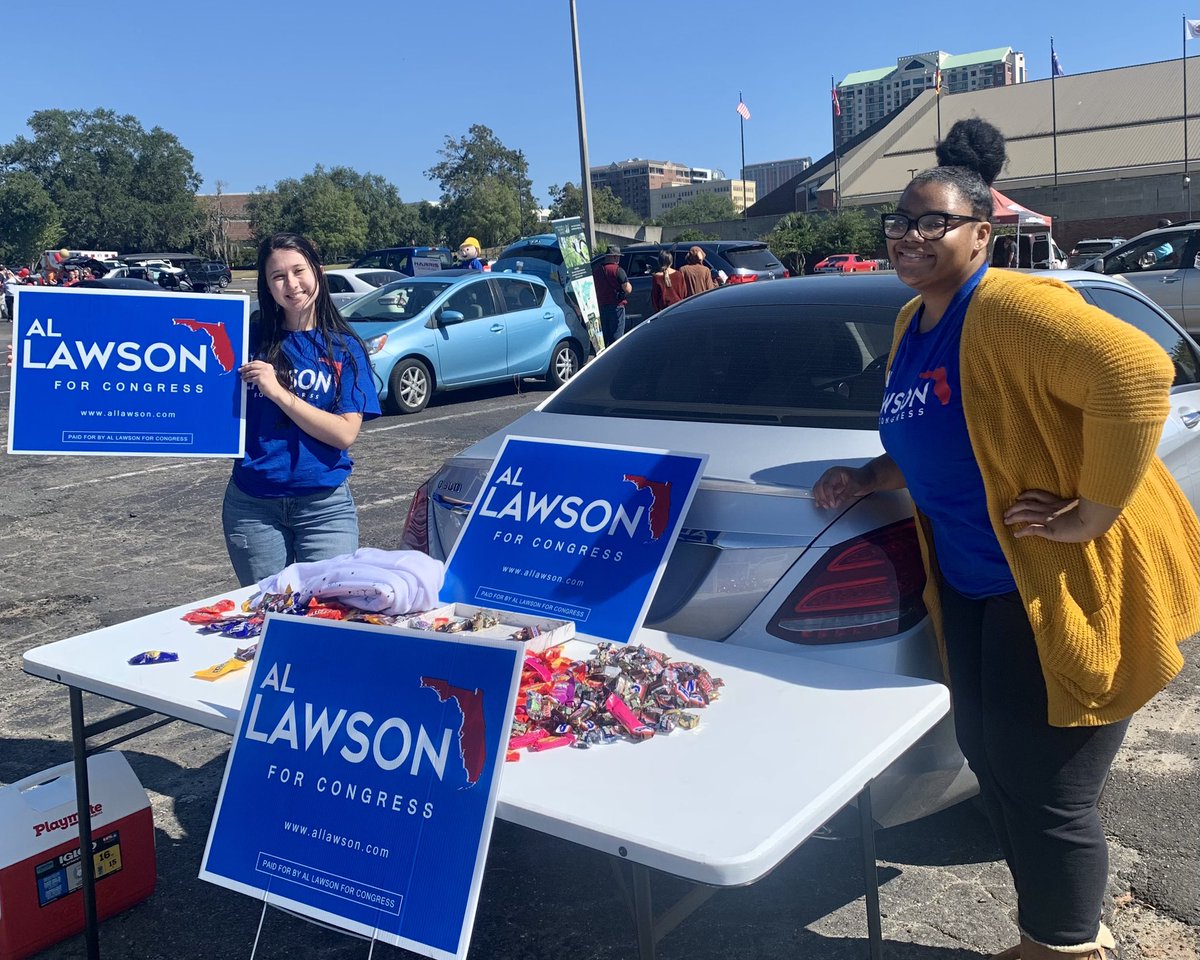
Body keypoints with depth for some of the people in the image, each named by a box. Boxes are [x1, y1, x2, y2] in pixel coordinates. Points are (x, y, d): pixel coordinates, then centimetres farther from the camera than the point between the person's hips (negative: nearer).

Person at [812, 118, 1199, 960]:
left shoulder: (1008, 307, -20)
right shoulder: (912, 323, 9)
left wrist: (1090, 516, -28)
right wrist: (871, 478, 5)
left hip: (1061, 581, -9)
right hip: (971, 582, 10)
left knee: (1045, 789, 1)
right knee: (990, 760, 19)